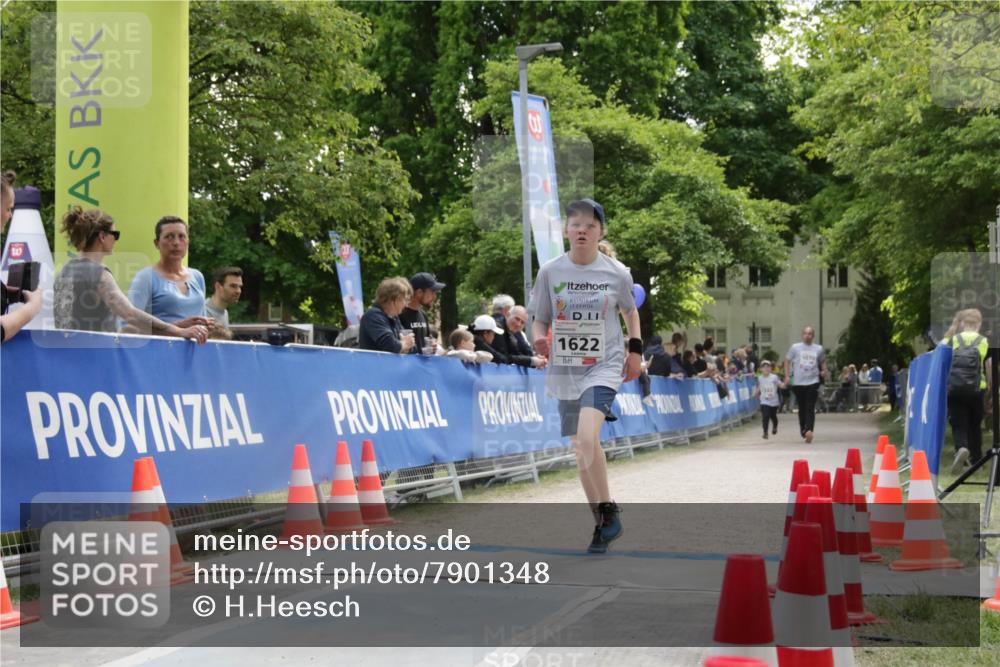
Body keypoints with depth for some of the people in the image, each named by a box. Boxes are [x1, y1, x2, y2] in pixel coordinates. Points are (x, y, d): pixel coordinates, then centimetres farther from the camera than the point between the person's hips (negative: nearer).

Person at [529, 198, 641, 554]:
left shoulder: (617, 273, -3)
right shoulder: (550, 271, -1)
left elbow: (630, 311, 15)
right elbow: (539, 319, 6)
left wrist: (635, 350, 8)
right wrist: (539, 338, -15)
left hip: (604, 365, -3)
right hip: (565, 370, 3)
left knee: (587, 436, -25)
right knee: (581, 450, 7)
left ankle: (608, 510, -9)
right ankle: (603, 524, 21)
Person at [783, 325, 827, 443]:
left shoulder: (819, 349, 8)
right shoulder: (795, 348, 3)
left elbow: (823, 361, 24)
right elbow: (787, 361, 9)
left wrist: (824, 371, 6)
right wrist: (787, 376, 0)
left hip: (813, 382, 0)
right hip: (798, 382, 0)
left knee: (810, 408, -13)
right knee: (802, 408, 9)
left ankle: (809, 430, -24)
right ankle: (803, 430, 25)